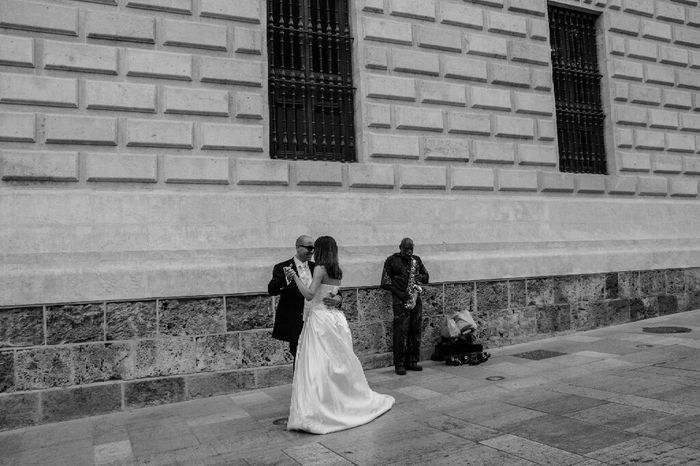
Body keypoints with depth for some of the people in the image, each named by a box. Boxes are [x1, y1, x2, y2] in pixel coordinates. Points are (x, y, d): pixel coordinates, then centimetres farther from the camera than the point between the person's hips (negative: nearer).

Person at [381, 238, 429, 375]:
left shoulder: (416, 260, 15)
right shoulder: (392, 260, 0)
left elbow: (426, 276, 21)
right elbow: (385, 282, -3)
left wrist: (421, 277, -4)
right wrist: (400, 294, -12)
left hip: (415, 299, 5)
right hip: (400, 300, -5)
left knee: (415, 331, 5)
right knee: (401, 332, -8)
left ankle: (412, 361, 15)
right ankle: (399, 364, -2)